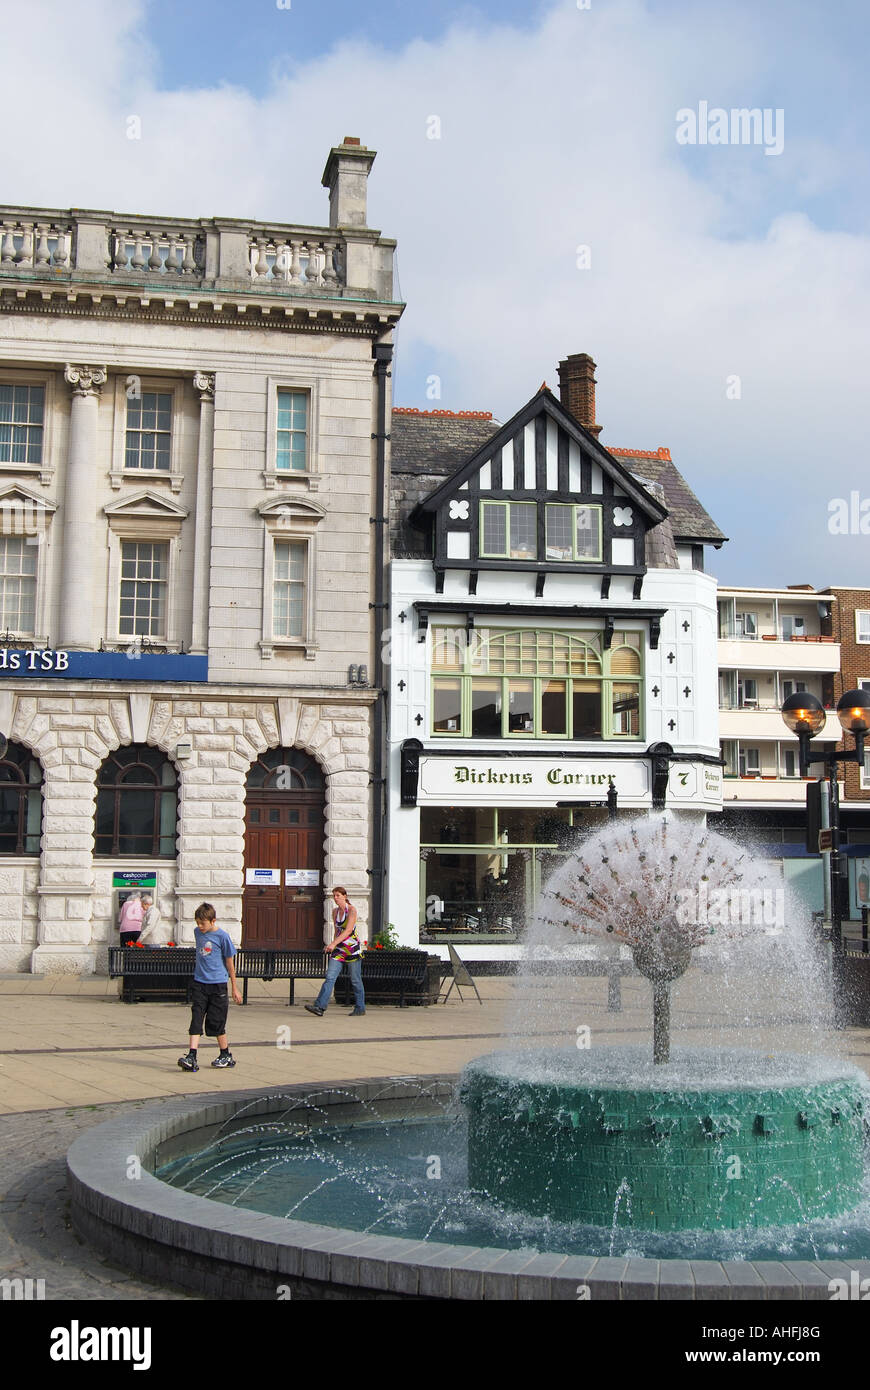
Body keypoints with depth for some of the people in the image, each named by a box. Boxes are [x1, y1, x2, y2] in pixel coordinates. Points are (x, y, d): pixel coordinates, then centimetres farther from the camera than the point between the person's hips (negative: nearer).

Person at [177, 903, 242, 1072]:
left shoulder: (222, 936, -8)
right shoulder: (197, 932, 8)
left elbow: (229, 962, -2)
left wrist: (235, 988, 1)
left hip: (217, 984, -4)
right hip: (199, 983, 4)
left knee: (216, 1022, 2)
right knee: (196, 1019, -7)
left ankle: (226, 1056, 19)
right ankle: (192, 1057, -12)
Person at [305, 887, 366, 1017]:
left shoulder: (352, 910, -10)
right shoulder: (335, 911, 10)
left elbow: (348, 930, -20)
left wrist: (334, 943, -28)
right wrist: (333, 945, 20)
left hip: (352, 948, -6)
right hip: (339, 949, 6)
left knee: (355, 979, 3)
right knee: (330, 977, -7)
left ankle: (360, 1008, 16)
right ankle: (319, 1007, -15)